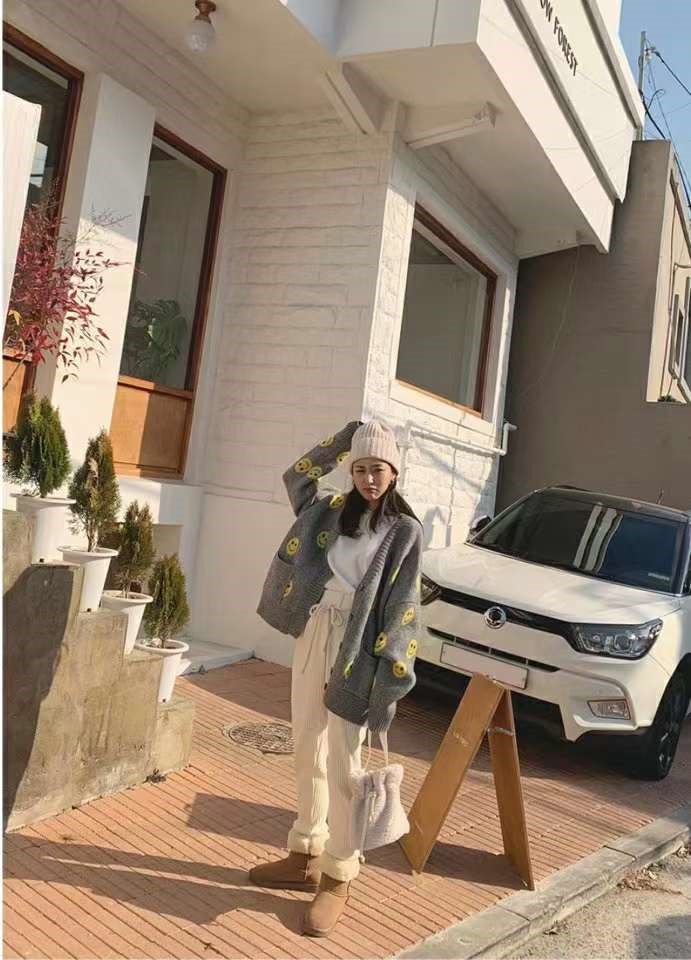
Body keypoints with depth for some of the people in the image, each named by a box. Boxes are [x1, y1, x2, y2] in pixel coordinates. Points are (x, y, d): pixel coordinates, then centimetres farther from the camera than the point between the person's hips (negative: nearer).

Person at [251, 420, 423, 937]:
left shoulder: (404, 530, -5)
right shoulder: (336, 512, 10)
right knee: (308, 753, 14)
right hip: (314, 637, 6)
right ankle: (305, 855, 29)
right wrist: (342, 440, 11)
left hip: (356, 649, -5)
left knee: (341, 764, 0)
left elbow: (401, 609, -9)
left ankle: (339, 878, 13)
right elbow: (296, 477, 21)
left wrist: (387, 679, -15)